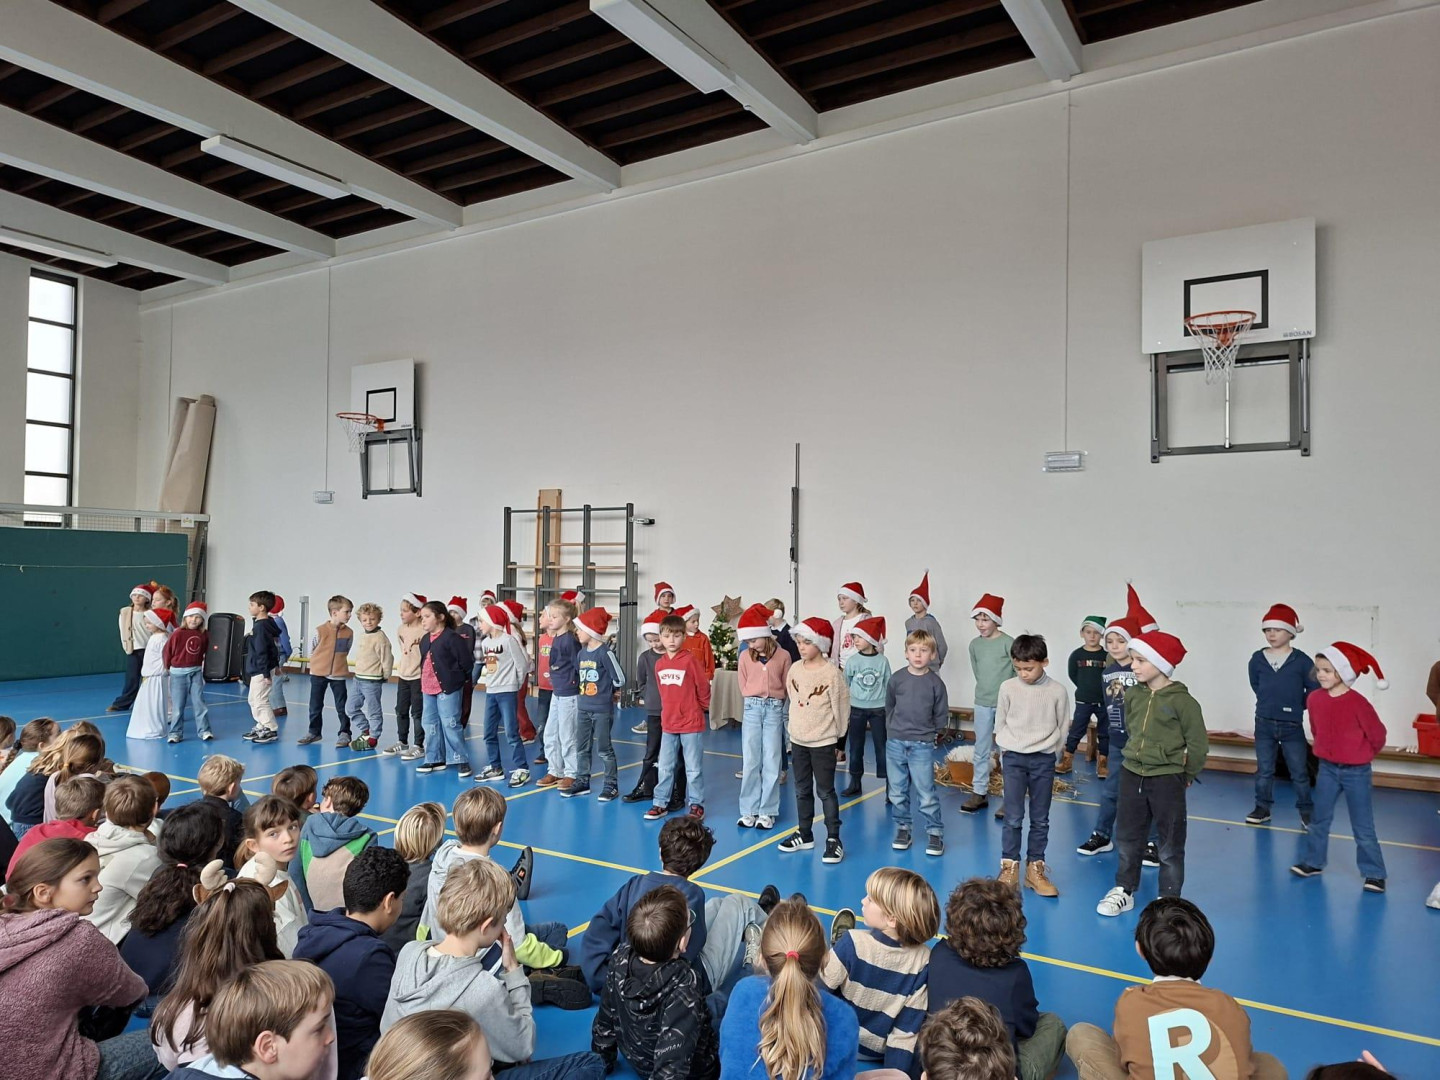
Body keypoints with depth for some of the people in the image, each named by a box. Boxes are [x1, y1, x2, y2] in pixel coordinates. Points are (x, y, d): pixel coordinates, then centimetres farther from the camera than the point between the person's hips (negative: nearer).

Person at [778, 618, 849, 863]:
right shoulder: (795, 669, 1)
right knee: (802, 790, 15)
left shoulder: (832, 673, -16)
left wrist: (840, 740, -3)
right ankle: (804, 834, 27)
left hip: (823, 743, -6)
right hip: (798, 741, 6)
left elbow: (841, 707, -9)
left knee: (825, 791, 0)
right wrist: (793, 732, 13)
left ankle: (834, 839, 9)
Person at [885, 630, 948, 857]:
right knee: (897, 792, 11)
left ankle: (935, 833, 14)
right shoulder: (897, 678, -2)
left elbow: (941, 715, 3)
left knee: (926, 793, 0)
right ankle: (902, 828, 26)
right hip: (895, 743, 2)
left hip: (922, 746, -2)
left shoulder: (935, 682, -6)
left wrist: (930, 734, 4)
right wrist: (892, 729, 9)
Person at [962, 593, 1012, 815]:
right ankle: (980, 793, 19)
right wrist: (986, 689, 11)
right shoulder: (974, 644, 4)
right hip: (982, 703, 5)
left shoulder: (1008, 643, -11)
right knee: (981, 750, 10)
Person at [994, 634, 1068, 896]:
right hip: (1013, 758, 0)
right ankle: (1009, 868, 12)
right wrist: (1007, 749, 0)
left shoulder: (1057, 692, -5)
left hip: (1043, 760, 1)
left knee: (1040, 819, 9)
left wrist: (1047, 753, -2)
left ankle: (1035, 868, 20)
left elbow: (1062, 729, 4)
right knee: (1013, 817, 0)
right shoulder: (1008, 688, -4)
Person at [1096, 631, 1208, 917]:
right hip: (1132, 775, 6)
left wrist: (1187, 775, 1)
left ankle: (1169, 899, 20)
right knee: (1127, 837, 16)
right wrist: (1136, 756, 14)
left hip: (1167, 780, -5)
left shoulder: (1182, 701, -16)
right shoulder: (1133, 695, 0)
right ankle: (1124, 890, 30)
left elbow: (1199, 744, -9)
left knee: (1170, 845, 8)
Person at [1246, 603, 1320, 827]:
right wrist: (1271, 703, 9)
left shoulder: (1302, 661, -9)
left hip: (1292, 725, -2)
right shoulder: (1257, 659, -1)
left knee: (1299, 772, 6)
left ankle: (1306, 812, 19)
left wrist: (1296, 706, 2)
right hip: (1264, 723, 2)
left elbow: (1315, 691, -2)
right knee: (1264, 770, 11)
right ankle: (1262, 808, 22)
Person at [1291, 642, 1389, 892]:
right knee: (1319, 819, 14)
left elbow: (1377, 734, -8)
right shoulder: (1314, 698, -7)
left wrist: (1363, 755, 6)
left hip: (1356, 771, -4)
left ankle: (1374, 873, 16)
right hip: (1327, 768, 5)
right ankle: (1313, 862, 27)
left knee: (1363, 827, 4)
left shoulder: (1357, 702, -21)